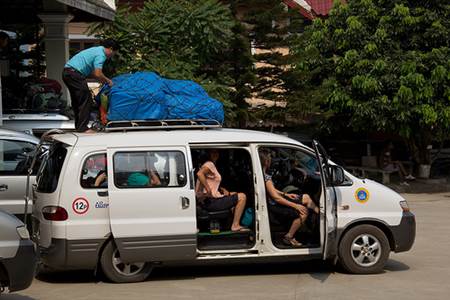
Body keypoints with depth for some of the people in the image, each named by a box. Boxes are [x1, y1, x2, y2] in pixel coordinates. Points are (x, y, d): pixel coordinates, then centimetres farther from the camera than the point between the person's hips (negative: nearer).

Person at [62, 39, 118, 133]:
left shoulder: (96, 50, 22)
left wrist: (105, 80, 28)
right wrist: (107, 81, 0)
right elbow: (98, 74, -16)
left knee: (77, 101, 18)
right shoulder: (101, 55, -9)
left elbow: (93, 72, 28)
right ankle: (82, 127, -7)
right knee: (86, 100, -6)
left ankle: (78, 126, 24)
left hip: (66, 72, 10)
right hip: (75, 73, -10)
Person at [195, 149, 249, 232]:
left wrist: (223, 189, 11)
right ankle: (235, 226, -6)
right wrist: (208, 190, -30)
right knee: (242, 197, -7)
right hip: (210, 202, -11)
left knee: (234, 194, 29)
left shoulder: (212, 165, 20)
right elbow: (199, 174, -33)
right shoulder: (209, 164, -11)